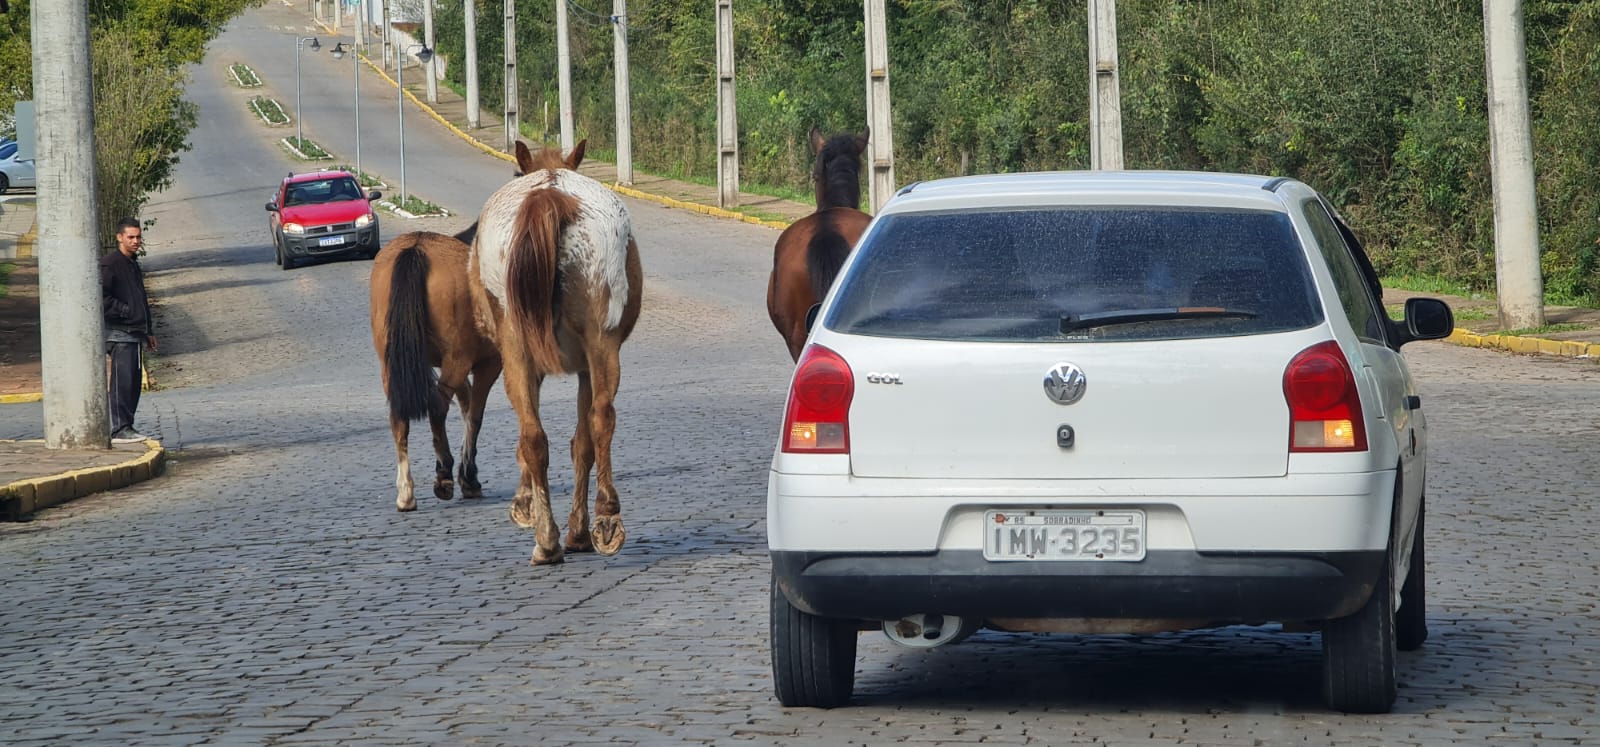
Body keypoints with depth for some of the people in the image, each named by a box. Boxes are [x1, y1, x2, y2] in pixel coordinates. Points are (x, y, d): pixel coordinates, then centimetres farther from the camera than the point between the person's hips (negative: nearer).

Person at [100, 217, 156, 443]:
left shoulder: (133, 264, 20)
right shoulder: (110, 264, -9)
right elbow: (101, 298, -17)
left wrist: (149, 330, 24)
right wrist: (126, 310, -16)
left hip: (134, 332, 9)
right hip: (119, 332, -9)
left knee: (133, 383, 9)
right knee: (123, 381, -12)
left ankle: (126, 427, 13)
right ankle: (119, 429, -12)